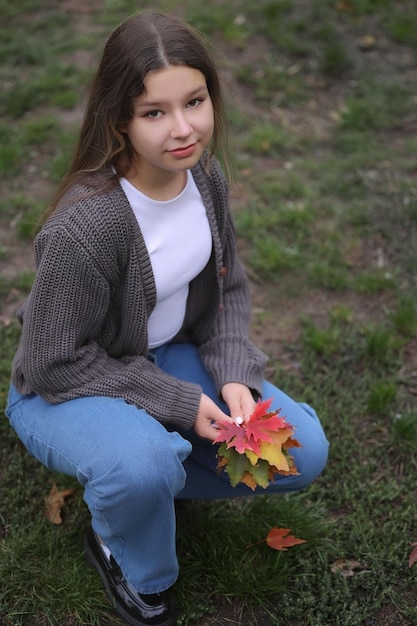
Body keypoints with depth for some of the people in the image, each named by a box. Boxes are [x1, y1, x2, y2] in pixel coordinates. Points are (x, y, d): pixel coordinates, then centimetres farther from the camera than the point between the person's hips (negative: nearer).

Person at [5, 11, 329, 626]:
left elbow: (228, 288, 2)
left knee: (302, 452, -7)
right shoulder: (83, 229, -33)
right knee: (142, 463, -38)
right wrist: (180, 404, -22)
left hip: (168, 356, 6)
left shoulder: (205, 174, -11)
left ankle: (145, 471, 12)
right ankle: (128, 556, 0)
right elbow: (55, 364, -23)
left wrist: (236, 374, -15)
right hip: (64, 389, -5)